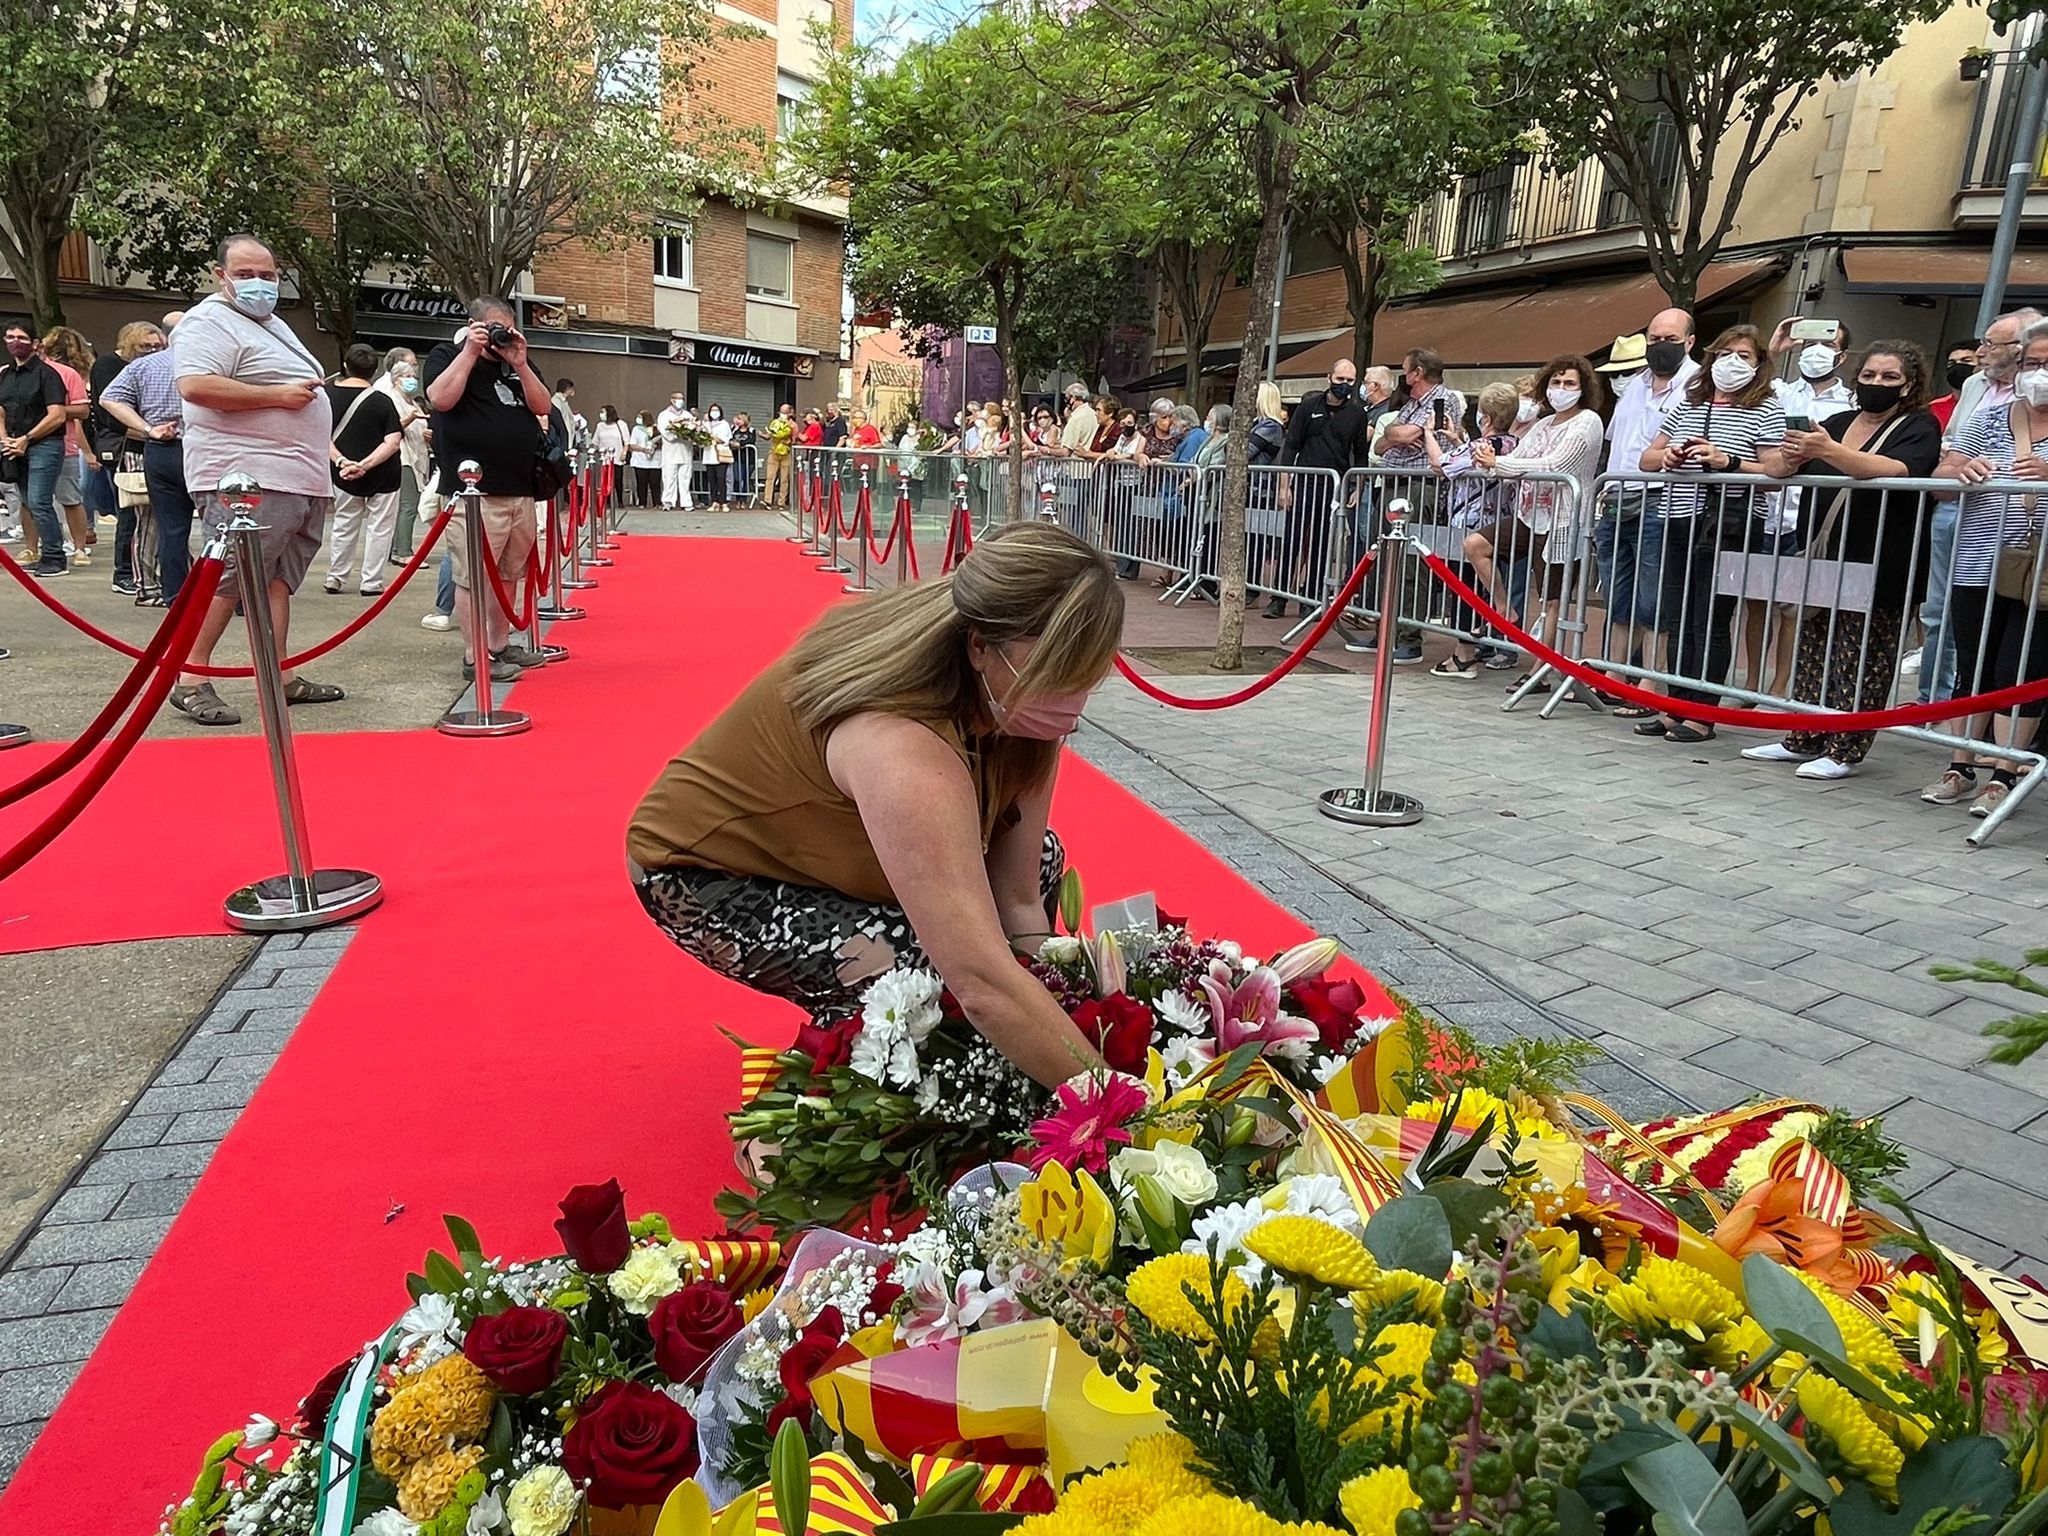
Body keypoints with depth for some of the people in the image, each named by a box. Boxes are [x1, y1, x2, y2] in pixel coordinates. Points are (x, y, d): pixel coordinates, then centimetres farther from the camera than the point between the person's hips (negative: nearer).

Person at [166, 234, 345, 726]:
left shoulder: (272, 324, 25)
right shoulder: (211, 322, -5)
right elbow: (195, 386, -21)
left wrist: (322, 474, 23)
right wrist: (277, 396, -18)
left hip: (299, 482, 9)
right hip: (248, 482, -9)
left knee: (277, 581, 9)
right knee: (226, 580, -12)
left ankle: (280, 677, 11)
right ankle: (190, 681, -7)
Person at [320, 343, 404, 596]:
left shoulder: (328, 395, -4)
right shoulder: (383, 401, -10)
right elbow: (393, 442, -17)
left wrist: (340, 460, -12)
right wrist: (365, 464, -20)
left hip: (343, 475, 3)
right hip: (382, 476, -3)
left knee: (344, 525, 17)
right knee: (379, 527, 7)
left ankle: (335, 577, 21)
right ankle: (371, 582, 7)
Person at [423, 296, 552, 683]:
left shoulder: (516, 362, 20)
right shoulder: (447, 355, 4)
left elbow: (543, 407, 8)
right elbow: (440, 399, -15)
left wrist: (520, 364, -4)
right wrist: (470, 352, -12)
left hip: (520, 491, 6)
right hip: (474, 492, -6)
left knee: (508, 575, 10)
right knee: (474, 578, -7)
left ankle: (500, 645, 21)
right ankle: (475, 658, -2)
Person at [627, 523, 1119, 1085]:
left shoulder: (1022, 711, -17)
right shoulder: (898, 743, -42)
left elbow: (1017, 897, -13)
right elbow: (982, 985, -49)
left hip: (821, 846, 8)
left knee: (1038, 858, 3)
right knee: (906, 977, -30)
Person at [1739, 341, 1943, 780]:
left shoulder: (1919, 427, -2)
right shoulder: (1838, 422, 17)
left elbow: (1896, 471, -23)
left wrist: (1828, 451, -35)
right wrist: (1797, 456, -6)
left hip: (1876, 568, -6)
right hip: (1823, 562, 6)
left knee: (1860, 662, -4)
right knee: (1813, 652, 8)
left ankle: (1845, 750, 0)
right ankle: (1805, 740, 15)